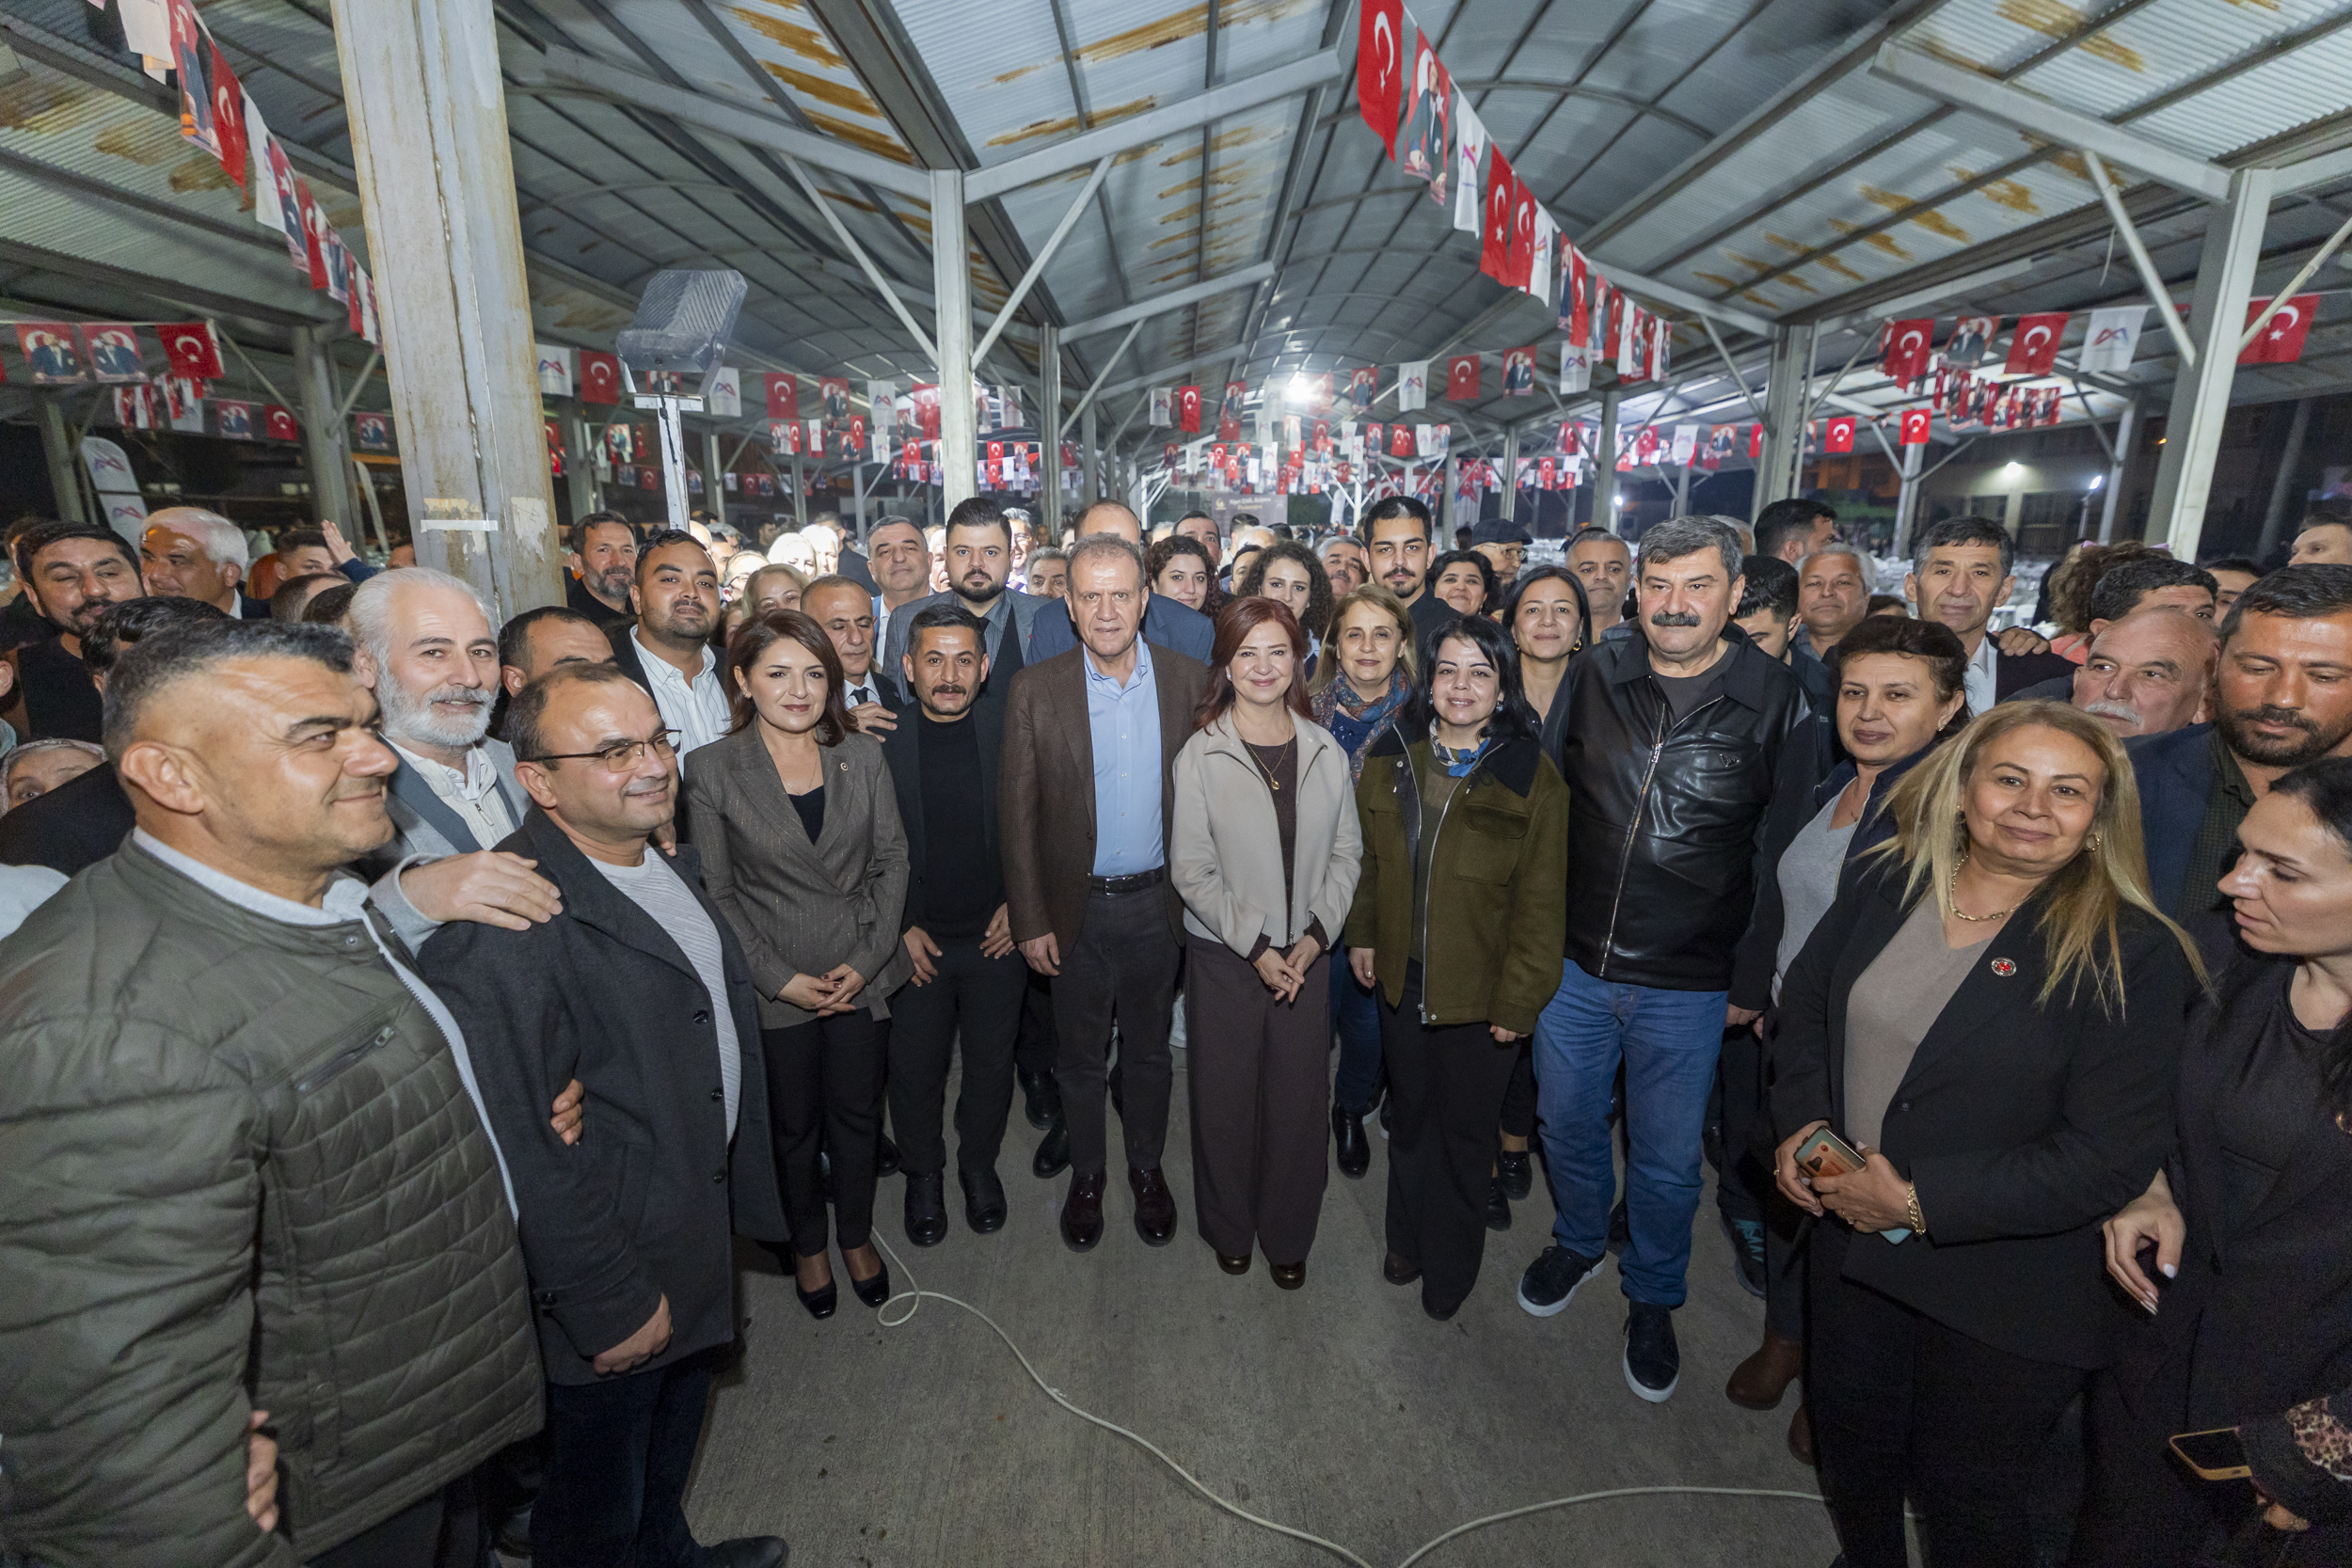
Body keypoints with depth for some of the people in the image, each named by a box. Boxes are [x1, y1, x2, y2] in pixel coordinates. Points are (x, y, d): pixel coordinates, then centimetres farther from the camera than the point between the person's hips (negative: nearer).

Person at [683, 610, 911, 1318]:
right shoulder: (714, 774, -9)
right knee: (793, 1124, 16)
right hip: (775, 986, -2)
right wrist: (779, 977, -11)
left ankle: (856, 1233, 41)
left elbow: (892, 860, 0)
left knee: (858, 1114, 16)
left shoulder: (862, 756, -2)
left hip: (861, 973, 2)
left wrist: (868, 958, -8)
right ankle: (807, 1242, 42)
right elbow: (715, 893, -7)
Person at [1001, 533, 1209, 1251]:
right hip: (1077, 907, 0)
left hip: (1159, 902, 1)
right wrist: (1030, 920, -7)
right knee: (1079, 1055, 17)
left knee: (1149, 1050, 19)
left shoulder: (1190, 681, -5)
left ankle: (1147, 1169, 42)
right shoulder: (1036, 689, -8)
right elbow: (1016, 811, -6)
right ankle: (1086, 1173, 41)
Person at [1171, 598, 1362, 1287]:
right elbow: (1189, 869, -8)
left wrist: (1316, 934, -7)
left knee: (1298, 1101, 10)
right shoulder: (1199, 756, -7)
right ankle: (1229, 1230, 36)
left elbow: (1346, 854, 6)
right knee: (1225, 1099, 10)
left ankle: (1288, 1236, 34)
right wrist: (1255, 946, -12)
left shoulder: (1327, 753, 2)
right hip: (1224, 957, -2)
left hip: (1307, 955, 2)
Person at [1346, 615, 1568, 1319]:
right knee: (1410, 1115, 21)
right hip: (1401, 976, 4)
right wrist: (1362, 934, 10)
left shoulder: (1531, 776, -13)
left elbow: (1540, 901, -11)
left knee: (1465, 1130, 14)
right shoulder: (1391, 755, -1)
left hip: (1480, 990, -3)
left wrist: (1517, 998, -11)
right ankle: (1407, 1239, 45)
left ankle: (1451, 1263, 39)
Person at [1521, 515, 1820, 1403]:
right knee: (1567, 1123, 20)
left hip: (1688, 986, -2)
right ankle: (1580, 1241, 49)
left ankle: (1652, 1298, 41)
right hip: (1573, 962, 2)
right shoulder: (1595, 676, -4)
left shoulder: (1774, 699, -9)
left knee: (1666, 1160, 15)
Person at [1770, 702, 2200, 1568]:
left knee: (1967, 1497, 18)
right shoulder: (1887, 886, -5)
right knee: (1850, 1437, 26)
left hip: (2005, 1298, -4)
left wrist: (1919, 1200, -22)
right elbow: (1806, 997, 6)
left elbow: (2109, 1158, -20)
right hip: (1851, 1242, 5)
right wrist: (1802, 1120, -8)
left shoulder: (2134, 956, -19)